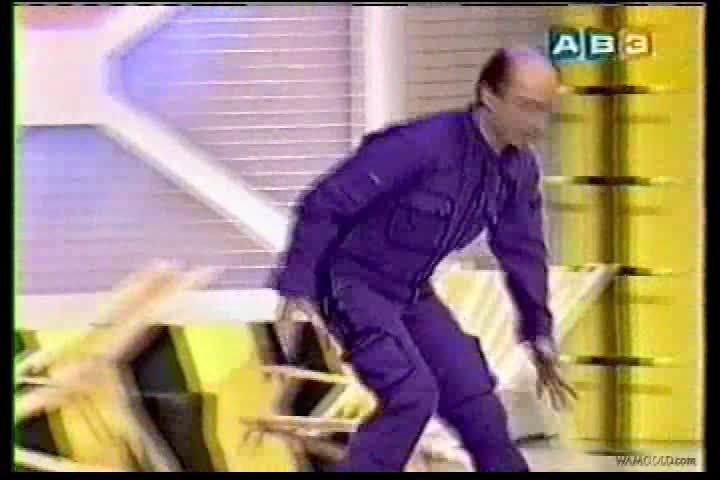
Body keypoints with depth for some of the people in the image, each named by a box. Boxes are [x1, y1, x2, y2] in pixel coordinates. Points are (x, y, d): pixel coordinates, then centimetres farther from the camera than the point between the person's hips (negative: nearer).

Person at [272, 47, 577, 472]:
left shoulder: (520, 170, -5)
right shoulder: (423, 145, -28)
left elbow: (523, 252, 12)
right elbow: (324, 203, -25)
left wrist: (540, 337, 16)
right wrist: (298, 290, -25)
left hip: (414, 296, 7)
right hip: (354, 284, -7)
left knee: (477, 402, 4)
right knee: (413, 395, -24)